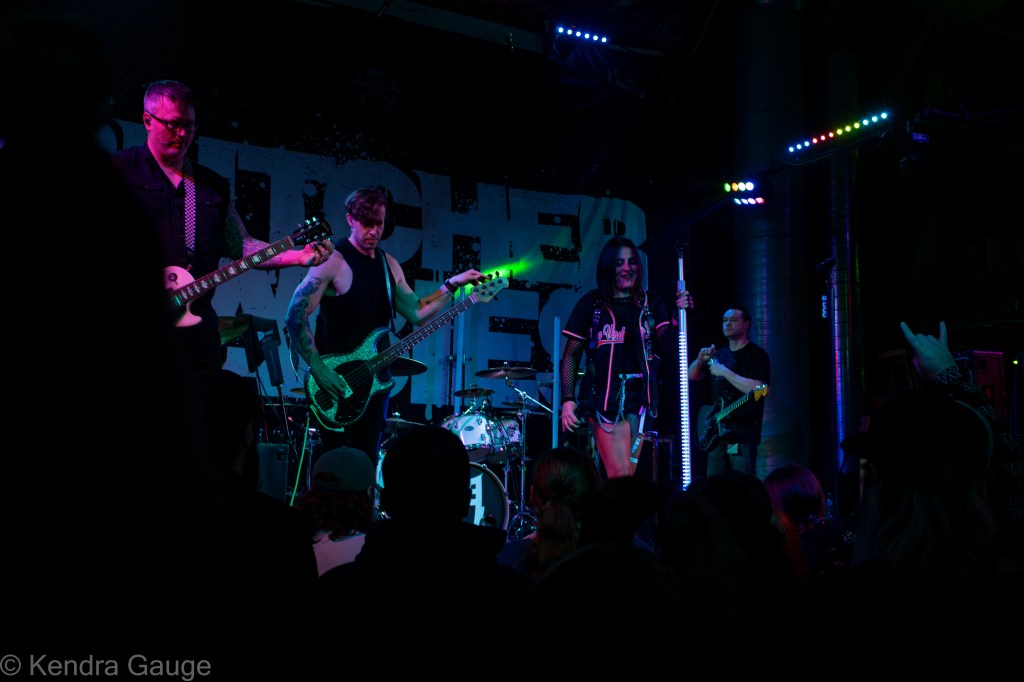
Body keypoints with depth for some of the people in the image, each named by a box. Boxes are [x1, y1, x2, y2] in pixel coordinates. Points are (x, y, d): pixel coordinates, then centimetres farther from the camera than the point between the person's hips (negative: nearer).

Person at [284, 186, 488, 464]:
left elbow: (416, 313, 12)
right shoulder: (333, 261, -11)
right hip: (336, 381, -6)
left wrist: (452, 284, 1)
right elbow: (295, 316, -16)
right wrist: (318, 368, -21)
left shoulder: (388, 263, 11)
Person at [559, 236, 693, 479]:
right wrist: (568, 400, -6)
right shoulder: (591, 303, 2)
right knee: (621, 478, -14)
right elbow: (571, 354, 4)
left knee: (622, 478, 7)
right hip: (605, 402, -3)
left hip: (639, 401, 3)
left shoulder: (650, 302, 10)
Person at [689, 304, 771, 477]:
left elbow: (756, 389, -19)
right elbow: (692, 376, 18)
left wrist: (724, 372, -18)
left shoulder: (757, 355, -5)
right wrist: (700, 359, -3)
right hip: (717, 435, 7)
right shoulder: (719, 354, 16)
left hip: (743, 437, -7)